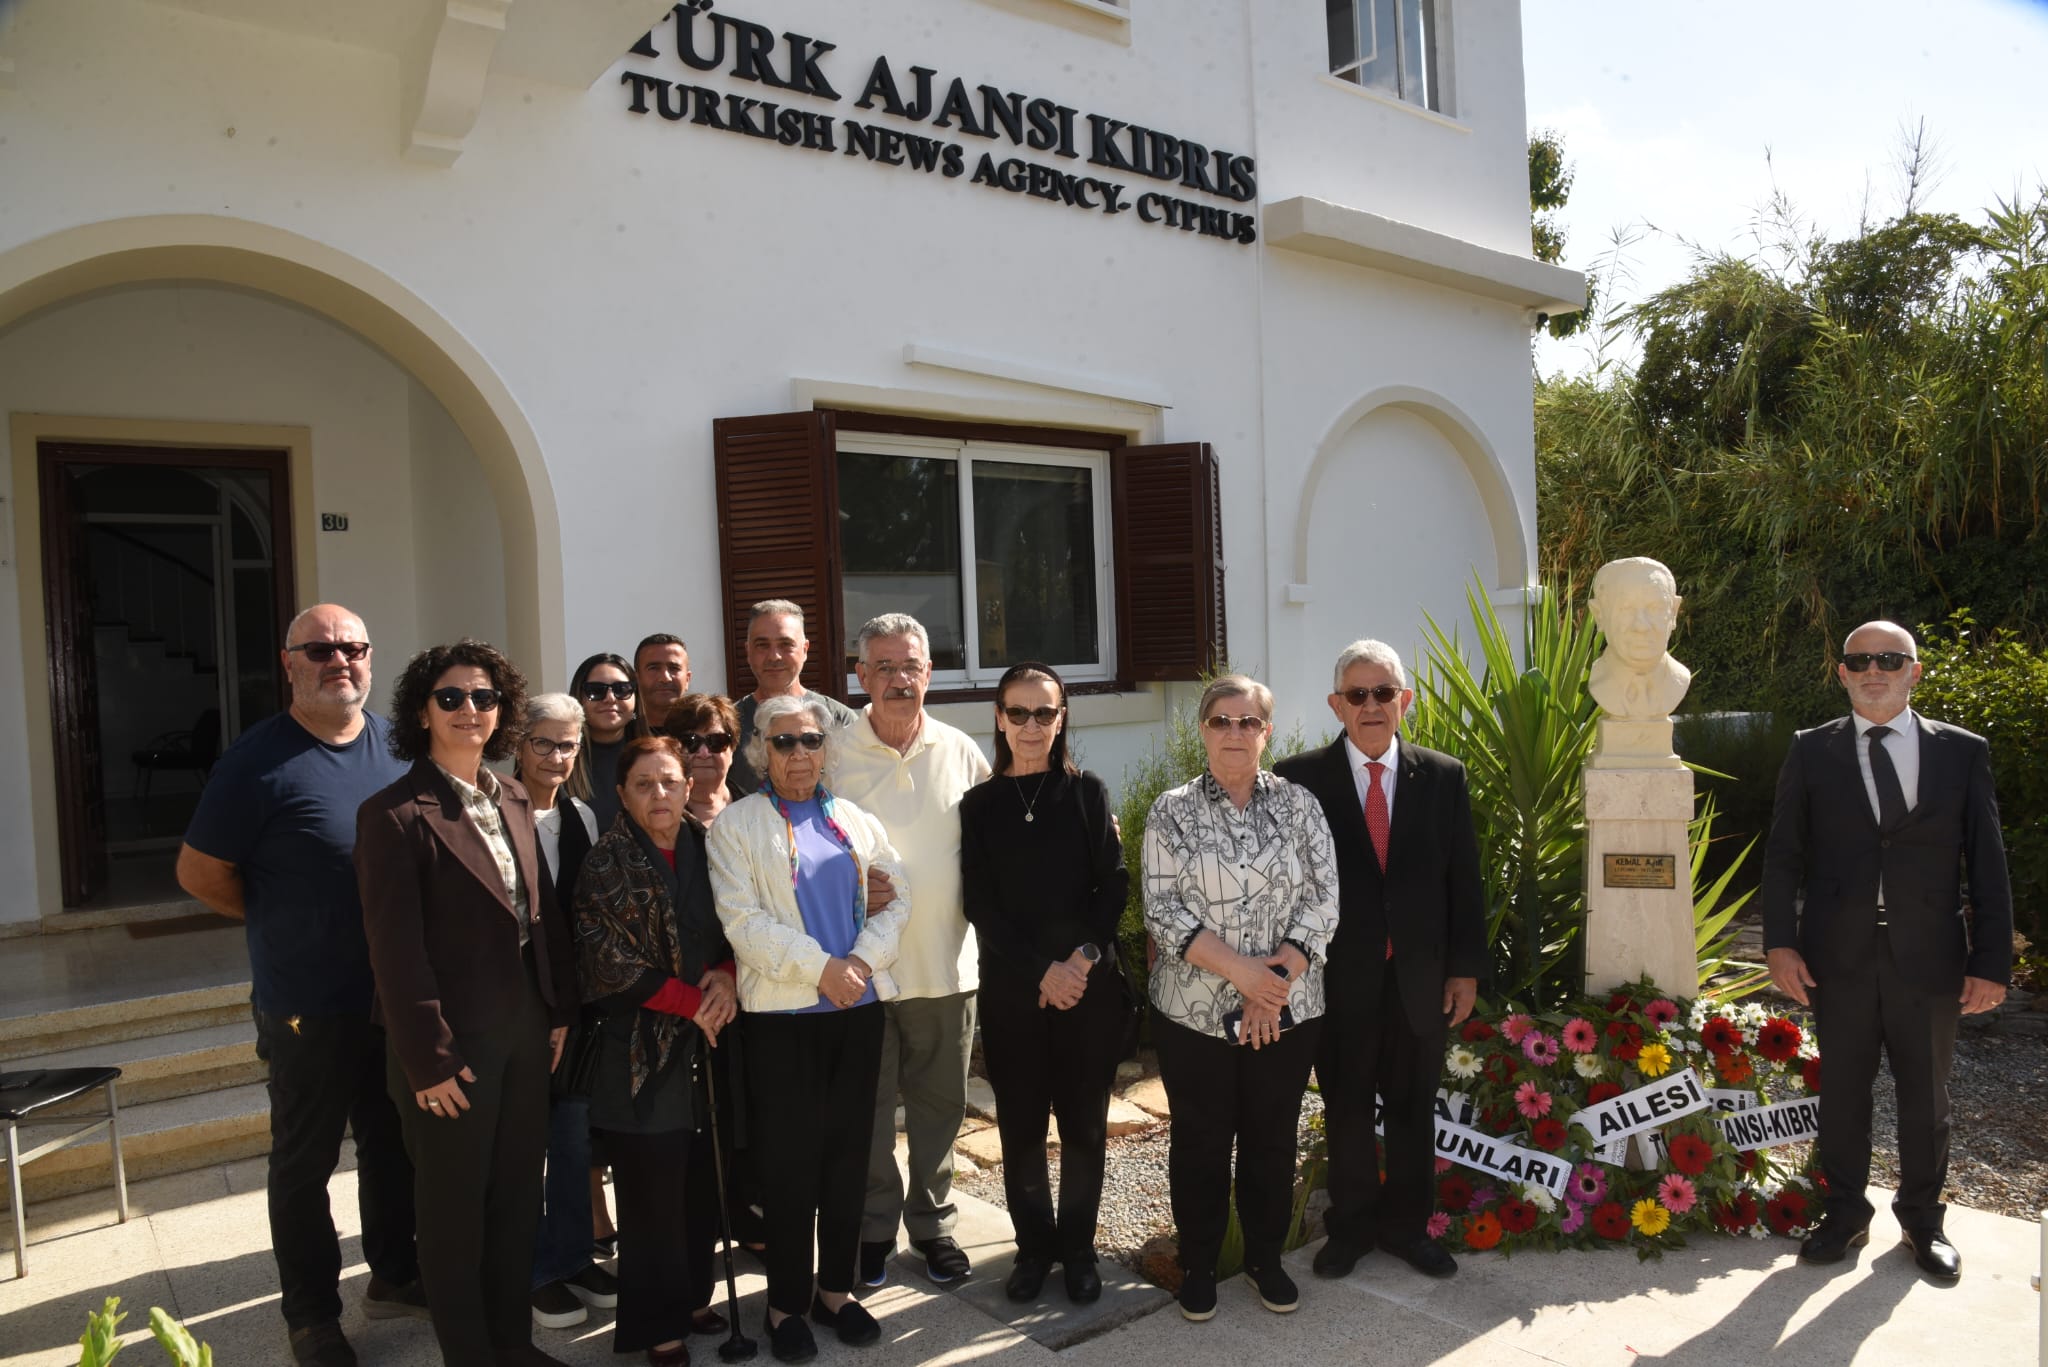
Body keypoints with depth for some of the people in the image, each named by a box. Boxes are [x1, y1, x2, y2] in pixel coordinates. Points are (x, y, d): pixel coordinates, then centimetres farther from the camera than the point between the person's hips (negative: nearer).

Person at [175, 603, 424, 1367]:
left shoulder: (395, 744, 1)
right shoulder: (260, 759, -14)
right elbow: (199, 873, -7)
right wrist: (287, 923, 0)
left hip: (398, 995, 5)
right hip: (308, 1006, -5)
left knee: (395, 1145, 19)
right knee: (305, 1162, 12)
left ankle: (395, 1277, 38)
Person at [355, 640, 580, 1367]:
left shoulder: (514, 801, 7)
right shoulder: (393, 814, -15)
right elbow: (396, 951, -17)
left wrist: (560, 1009, 7)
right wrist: (429, 1059, -17)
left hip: (525, 1032, 7)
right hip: (454, 1044, -6)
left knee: (518, 1196, 18)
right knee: (454, 1211, 11)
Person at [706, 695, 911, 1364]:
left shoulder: (855, 819, 11)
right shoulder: (738, 823, -1)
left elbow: (897, 895, 4)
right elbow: (742, 919, -11)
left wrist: (865, 959, -12)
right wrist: (822, 967, -17)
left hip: (858, 1007, 4)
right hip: (782, 1014, -3)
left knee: (849, 1154, 11)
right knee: (792, 1162, 4)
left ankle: (836, 1287, 27)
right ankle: (787, 1303, 20)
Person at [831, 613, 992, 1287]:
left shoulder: (961, 753, 2)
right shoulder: (834, 753, -5)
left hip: (945, 963, 2)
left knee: (939, 1103, 14)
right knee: (867, 1105, 10)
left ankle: (933, 1221, 34)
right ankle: (874, 1227, 30)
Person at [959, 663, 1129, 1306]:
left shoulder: (1087, 792, 3)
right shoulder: (979, 804, 3)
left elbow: (1114, 886, -1)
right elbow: (981, 906, -1)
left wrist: (1083, 958, -14)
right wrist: (1041, 972, -11)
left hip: (1090, 986, 0)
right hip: (1011, 991, 0)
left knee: (1084, 1122, 7)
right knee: (1020, 1124, 7)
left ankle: (1077, 1247, 25)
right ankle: (1034, 1246, 26)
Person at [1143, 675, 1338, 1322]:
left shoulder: (1299, 804, 1)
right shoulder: (1172, 811, -3)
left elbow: (1323, 901, -4)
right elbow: (1163, 910, -9)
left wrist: (1273, 985, -13)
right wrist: (1240, 970, -19)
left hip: (1285, 1012, 1)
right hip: (1194, 1012, -1)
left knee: (1272, 1139, 14)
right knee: (1199, 1141, 11)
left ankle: (1265, 1258, 34)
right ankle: (1198, 1264, 29)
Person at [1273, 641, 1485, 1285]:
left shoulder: (1444, 777, 1)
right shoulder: (1299, 778, -6)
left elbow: (1464, 880, 4)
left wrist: (1466, 968, 3)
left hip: (1420, 977, 2)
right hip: (1339, 978, -2)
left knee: (1414, 1106, 15)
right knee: (1345, 1107, 12)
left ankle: (1407, 1224, 34)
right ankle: (1352, 1225, 31)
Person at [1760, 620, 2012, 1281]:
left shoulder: (1963, 752, 3)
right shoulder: (1811, 753, 3)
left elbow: (1988, 862, 2)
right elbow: (1783, 854, 1)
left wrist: (1992, 960, -3)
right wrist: (1780, 942, -8)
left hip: (1928, 957, 0)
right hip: (1839, 957, 0)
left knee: (1925, 1094, 14)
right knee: (1843, 1089, 10)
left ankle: (1922, 1217, 32)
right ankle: (1845, 1214, 26)